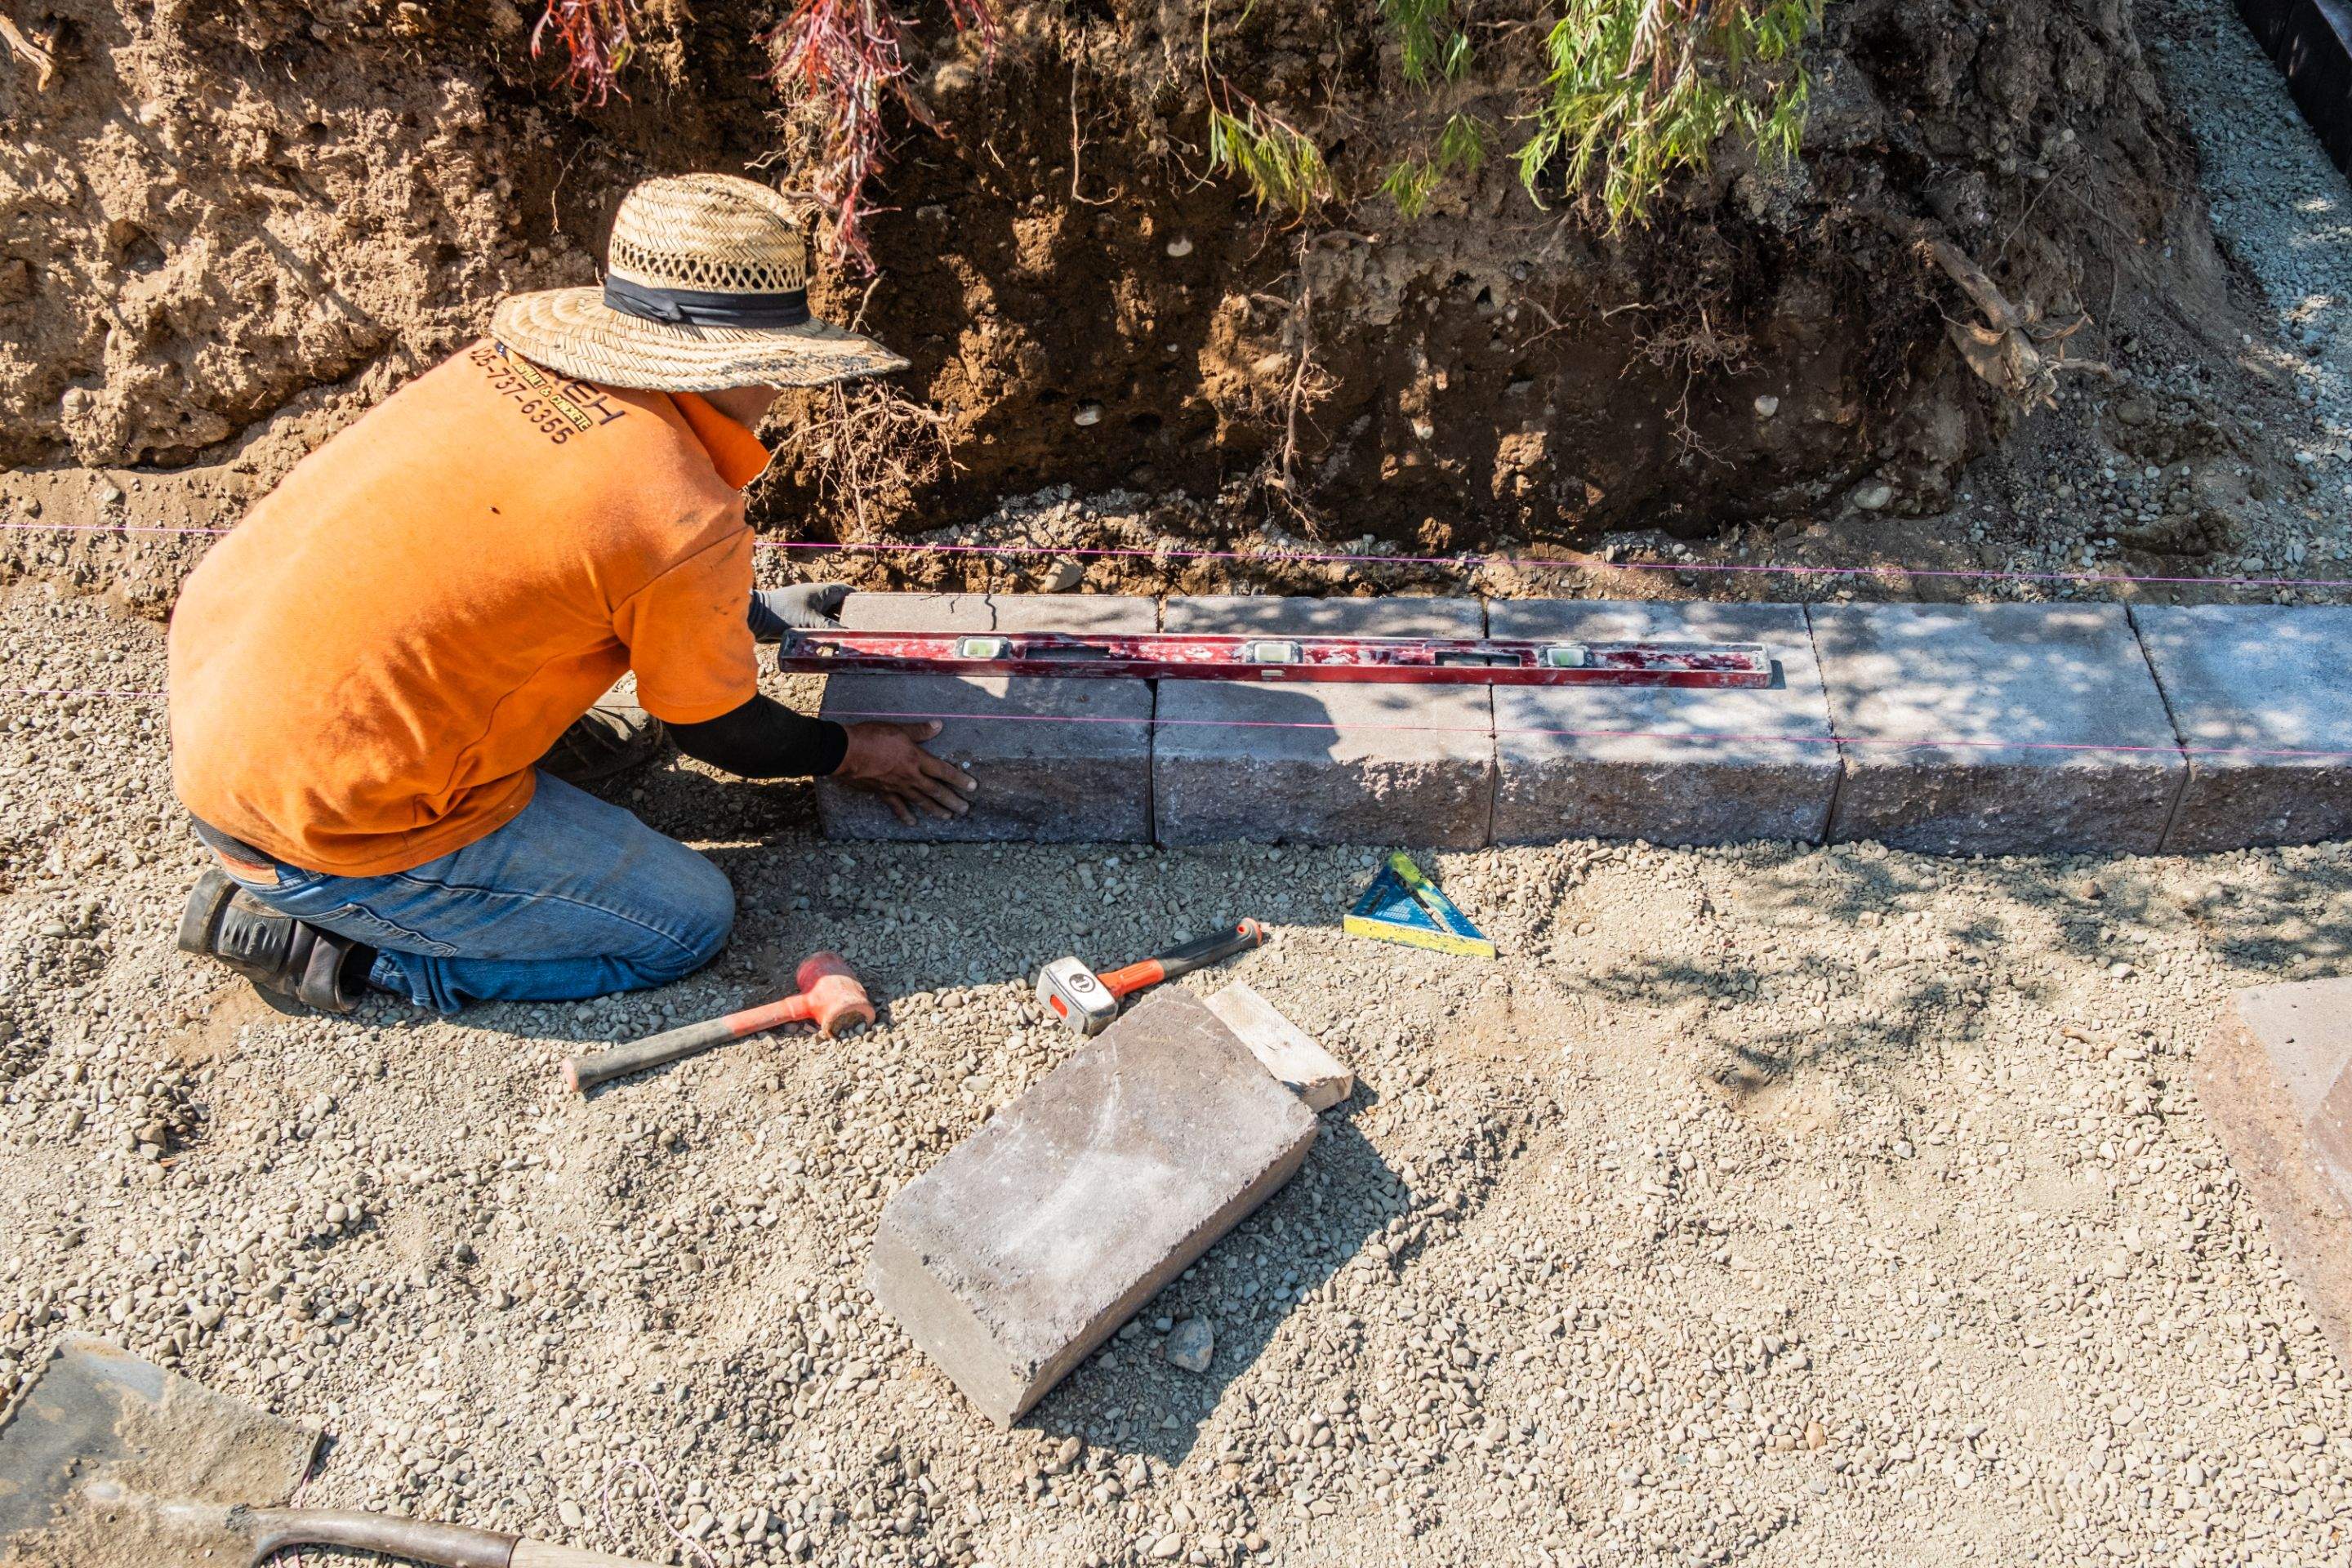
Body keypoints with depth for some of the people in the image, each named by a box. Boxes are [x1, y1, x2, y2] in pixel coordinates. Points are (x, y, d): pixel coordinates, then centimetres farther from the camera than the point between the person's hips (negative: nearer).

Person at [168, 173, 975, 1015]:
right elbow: (718, 730, -3)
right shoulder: (686, 523, -21)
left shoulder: (505, 362, 1)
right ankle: (320, 938, 1)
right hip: (315, 817, -8)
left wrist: (752, 611, 29)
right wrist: (851, 752, 16)